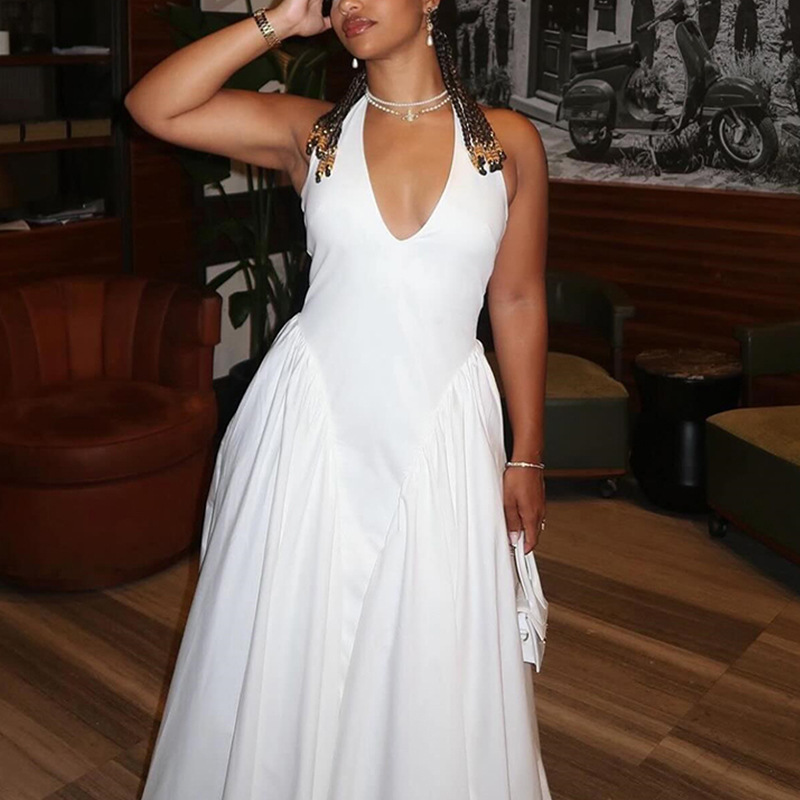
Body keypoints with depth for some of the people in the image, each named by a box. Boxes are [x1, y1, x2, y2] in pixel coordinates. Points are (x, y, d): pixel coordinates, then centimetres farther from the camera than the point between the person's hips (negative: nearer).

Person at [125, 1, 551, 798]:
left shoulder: (508, 141, 0)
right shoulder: (311, 130, 2)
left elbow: (517, 302, 3)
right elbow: (154, 106, -7)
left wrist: (526, 456, 4)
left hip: (439, 429, 0)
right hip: (312, 419, 1)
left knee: (433, 666, 11)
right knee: (291, 648, 14)